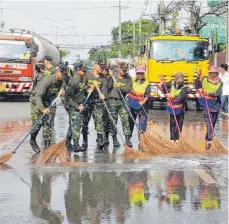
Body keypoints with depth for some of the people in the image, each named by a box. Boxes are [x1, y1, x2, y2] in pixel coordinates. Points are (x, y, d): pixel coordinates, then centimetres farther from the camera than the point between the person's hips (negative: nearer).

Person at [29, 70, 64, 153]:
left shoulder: (61, 82, -11)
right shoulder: (47, 80, -31)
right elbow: (38, 96, -32)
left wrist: (61, 92, -20)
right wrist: (42, 109, -41)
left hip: (48, 101, 6)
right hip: (36, 100, -6)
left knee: (48, 123, -2)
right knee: (37, 123, -8)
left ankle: (47, 145, 1)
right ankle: (33, 140, 18)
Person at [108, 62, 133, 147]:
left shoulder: (128, 78, 3)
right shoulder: (112, 76, -1)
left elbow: (128, 89, -8)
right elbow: (107, 87, -6)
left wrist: (120, 87, -24)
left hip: (122, 101, 1)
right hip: (112, 100, -1)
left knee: (125, 119, -6)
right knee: (113, 120, 3)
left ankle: (127, 139, -6)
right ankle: (114, 138, 14)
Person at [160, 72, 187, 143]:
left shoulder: (184, 87, -15)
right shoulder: (172, 84, -3)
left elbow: (182, 97, -29)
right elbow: (164, 88, 16)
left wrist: (172, 96, -35)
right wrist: (161, 80, 7)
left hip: (180, 108, -3)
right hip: (172, 107, 3)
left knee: (179, 123, 5)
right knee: (172, 123, 9)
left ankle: (177, 138, 14)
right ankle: (172, 138, 15)